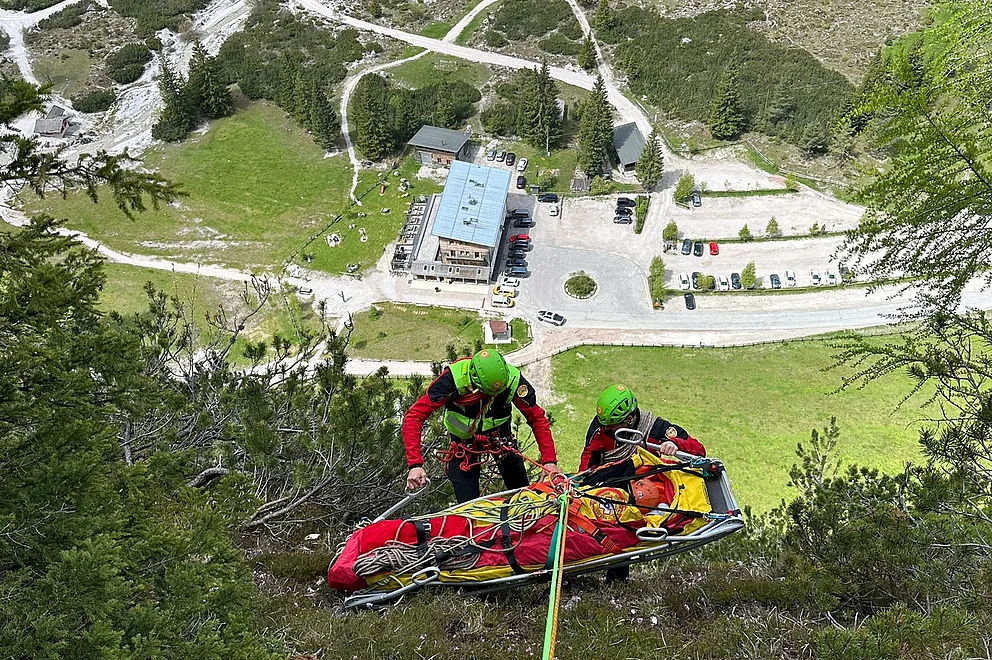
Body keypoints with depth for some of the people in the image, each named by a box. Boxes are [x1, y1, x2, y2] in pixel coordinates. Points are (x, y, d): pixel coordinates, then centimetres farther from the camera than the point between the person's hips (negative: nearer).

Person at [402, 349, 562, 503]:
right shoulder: (454, 378, -34)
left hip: (499, 436, 2)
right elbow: (414, 417, -32)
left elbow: (537, 418, -14)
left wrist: (549, 460, -24)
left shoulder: (513, 379, -27)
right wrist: (415, 465, -41)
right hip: (464, 442, -2)